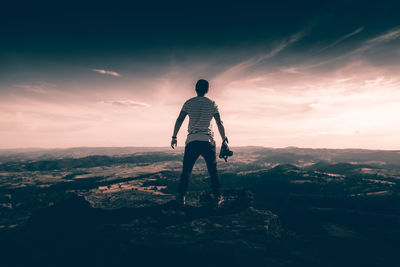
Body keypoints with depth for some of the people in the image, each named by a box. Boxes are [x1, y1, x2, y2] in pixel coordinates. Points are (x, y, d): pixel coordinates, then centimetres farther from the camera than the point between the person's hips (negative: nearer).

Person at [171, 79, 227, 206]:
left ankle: (181, 197, 7)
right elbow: (220, 124, 4)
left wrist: (174, 137, 8)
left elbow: (179, 120, 2)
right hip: (208, 140, 0)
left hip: (192, 140, 0)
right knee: (213, 171, 10)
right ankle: (218, 197, 13)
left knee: (186, 170, 8)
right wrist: (224, 140, 9)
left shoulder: (189, 103, 9)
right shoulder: (212, 104, 9)